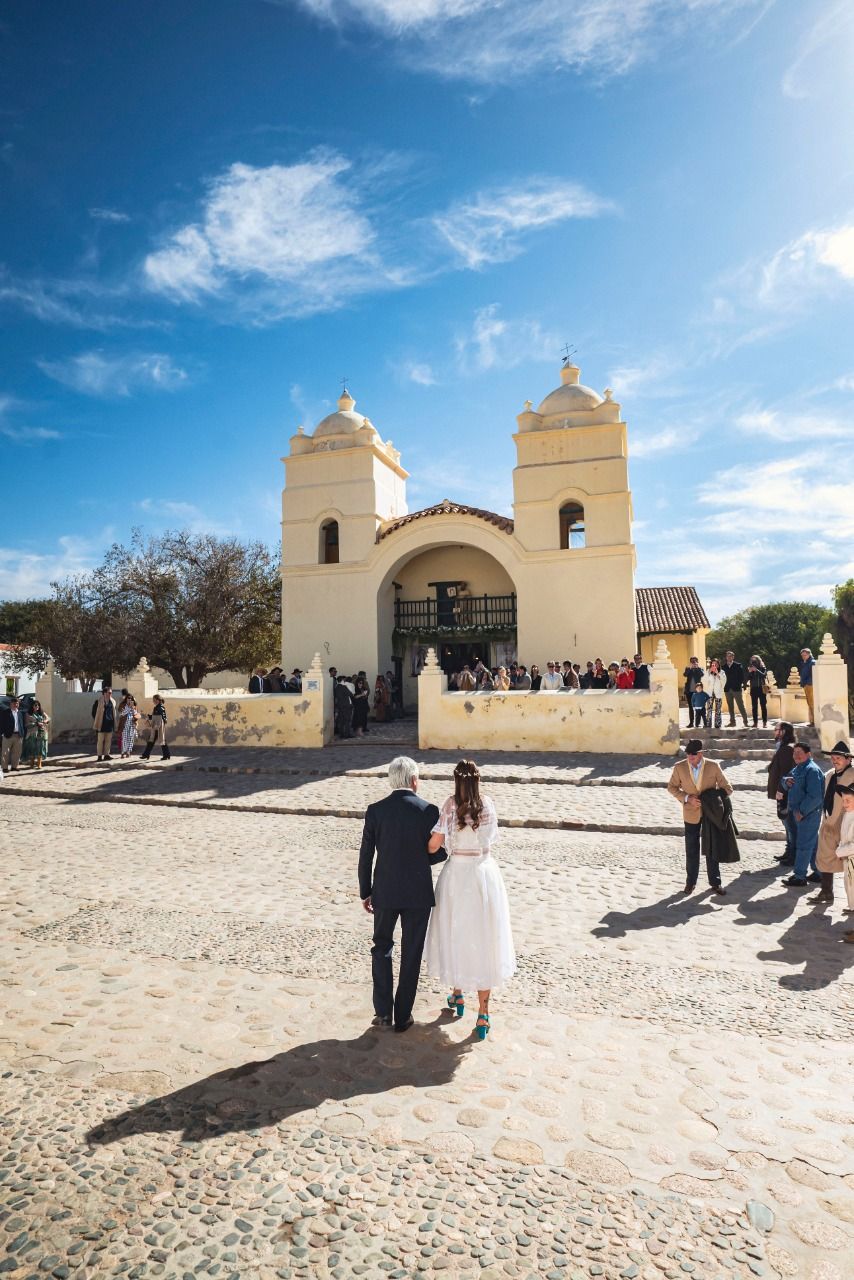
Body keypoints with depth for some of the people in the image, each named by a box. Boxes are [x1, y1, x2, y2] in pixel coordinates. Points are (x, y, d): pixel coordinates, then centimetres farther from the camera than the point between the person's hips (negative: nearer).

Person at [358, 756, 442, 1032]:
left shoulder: (375, 810, -8)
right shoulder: (429, 811, -11)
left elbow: (365, 857, -4)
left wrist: (365, 893, 8)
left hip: (385, 892, 1)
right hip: (418, 894, -1)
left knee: (381, 947, 21)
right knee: (411, 954, 14)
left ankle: (383, 1011, 20)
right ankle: (403, 1017, 23)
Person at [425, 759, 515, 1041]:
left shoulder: (452, 804, -13)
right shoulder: (488, 805, -3)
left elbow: (434, 844, -17)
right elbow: (491, 838, 7)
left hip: (457, 875, -2)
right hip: (485, 873, 2)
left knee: (456, 936, 18)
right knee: (484, 942, 10)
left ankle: (457, 997, 37)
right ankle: (483, 1015, 14)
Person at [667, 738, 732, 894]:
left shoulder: (713, 766, -13)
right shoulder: (679, 767, -11)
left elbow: (727, 788, -4)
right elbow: (672, 787, 0)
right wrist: (687, 798, -15)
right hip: (691, 814, 0)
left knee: (712, 849, 11)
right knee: (691, 850, 10)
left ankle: (715, 882, 25)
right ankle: (691, 882, 25)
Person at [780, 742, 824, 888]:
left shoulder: (812, 770, -17)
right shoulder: (797, 768, 12)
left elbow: (815, 796, -23)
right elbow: (787, 787, 20)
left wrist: (802, 811, -21)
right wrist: (786, 781, -3)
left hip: (808, 814, -9)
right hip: (798, 812, 9)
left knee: (803, 845, -2)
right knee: (813, 844, 17)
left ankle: (799, 877, 5)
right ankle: (818, 873, 27)